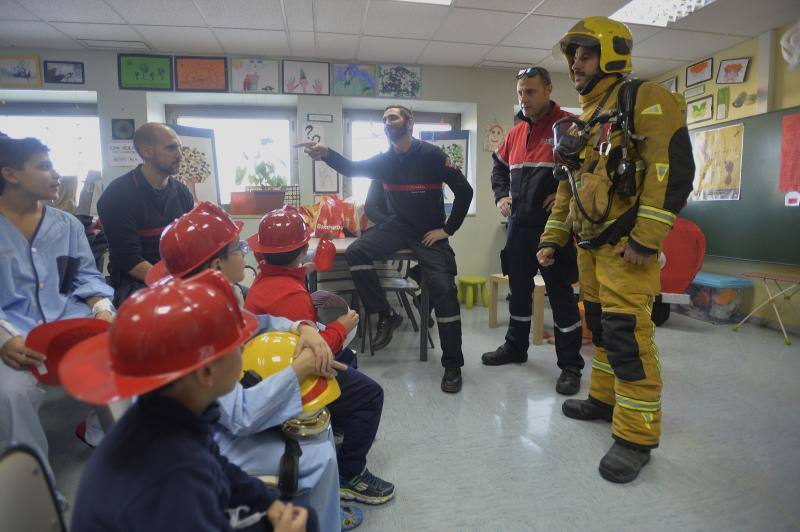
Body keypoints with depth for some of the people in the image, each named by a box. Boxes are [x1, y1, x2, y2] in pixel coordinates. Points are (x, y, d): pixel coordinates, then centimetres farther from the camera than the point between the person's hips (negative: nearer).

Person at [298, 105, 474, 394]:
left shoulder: (431, 154, -8)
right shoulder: (384, 159, 7)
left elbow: (464, 190, -8)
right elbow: (352, 168, -6)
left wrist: (447, 229, -10)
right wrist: (326, 154, -25)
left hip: (429, 232, -4)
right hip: (397, 227, 4)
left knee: (443, 290, -16)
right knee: (355, 253, -19)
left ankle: (452, 366, -3)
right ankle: (386, 315, -5)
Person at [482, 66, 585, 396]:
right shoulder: (516, 133, 13)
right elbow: (499, 168, 27)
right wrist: (501, 196, 12)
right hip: (519, 224, 6)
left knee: (560, 294, -1)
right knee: (519, 289, 16)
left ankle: (570, 365, 11)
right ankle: (515, 347, 32)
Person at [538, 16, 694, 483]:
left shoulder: (643, 100, -6)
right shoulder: (582, 122, 20)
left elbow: (673, 167, -18)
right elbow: (568, 187, 23)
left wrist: (645, 239, -22)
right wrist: (552, 238, 18)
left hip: (625, 246, -9)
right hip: (590, 246, 9)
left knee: (627, 334, -8)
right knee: (601, 326, 16)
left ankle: (637, 436, 4)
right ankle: (606, 399, 32)